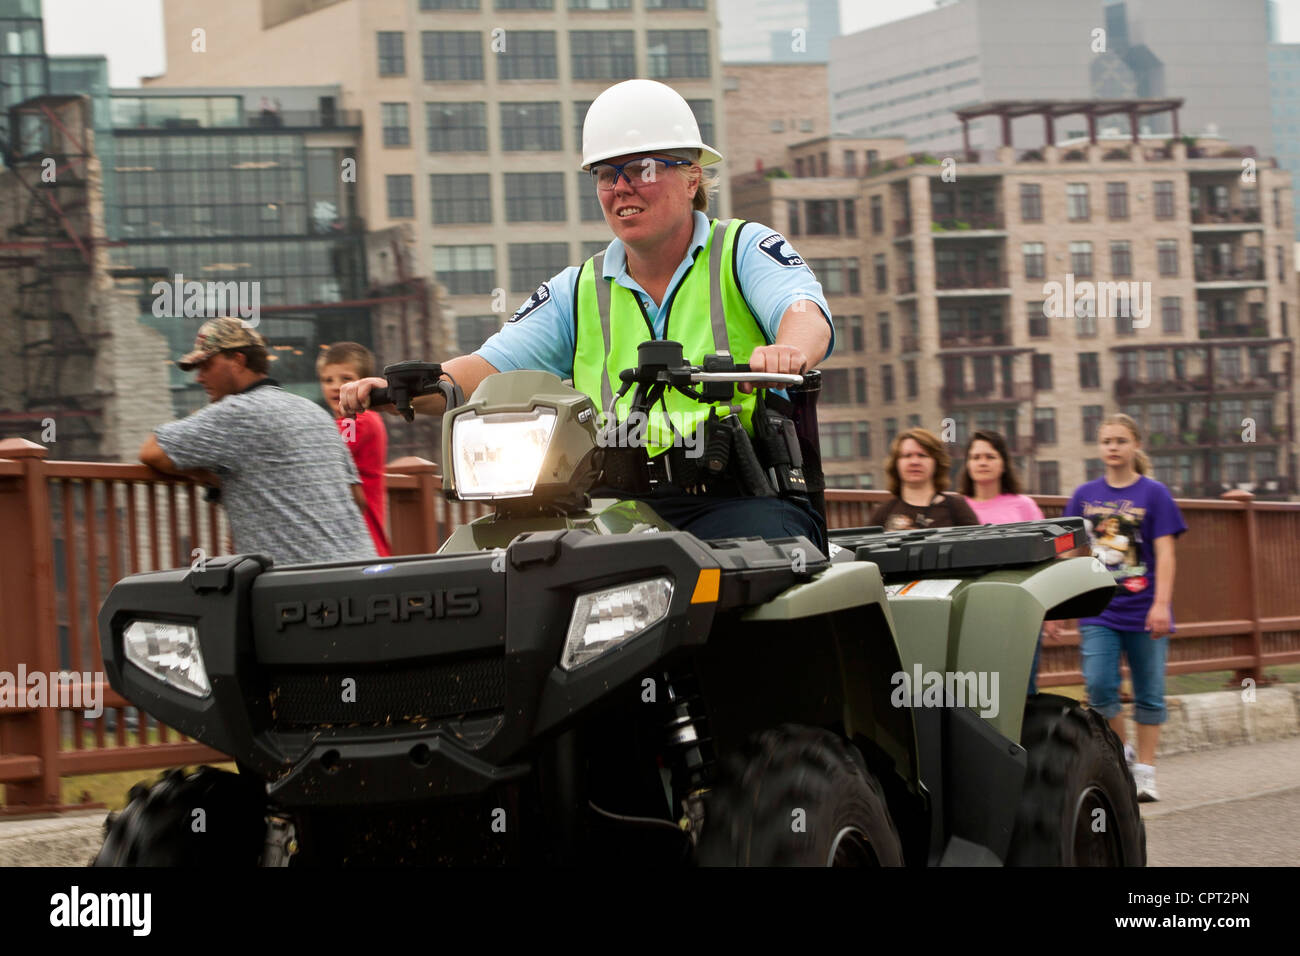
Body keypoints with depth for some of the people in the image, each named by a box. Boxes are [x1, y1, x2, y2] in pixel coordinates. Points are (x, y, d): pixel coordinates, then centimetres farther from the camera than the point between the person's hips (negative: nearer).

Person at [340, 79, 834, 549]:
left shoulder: (743, 248, 8)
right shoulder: (579, 292, 20)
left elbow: (806, 314, -11)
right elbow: (490, 369, 9)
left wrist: (788, 352, -38)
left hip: (746, 500, -3)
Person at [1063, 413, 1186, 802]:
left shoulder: (1153, 494, 1)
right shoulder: (1084, 495, 8)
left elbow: (1164, 553, -4)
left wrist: (1161, 605, -14)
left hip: (1143, 611, -1)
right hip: (1098, 612, 1)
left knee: (1149, 694, 3)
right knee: (1099, 686, -13)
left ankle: (1144, 770, 13)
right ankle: (1122, 752, 9)